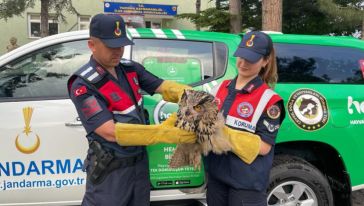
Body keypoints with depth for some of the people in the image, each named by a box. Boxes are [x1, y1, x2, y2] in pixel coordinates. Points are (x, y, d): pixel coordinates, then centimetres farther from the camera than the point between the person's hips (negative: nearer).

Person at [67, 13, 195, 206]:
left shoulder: (131, 69, -1)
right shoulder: (83, 85, -21)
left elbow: (163, 86, -1)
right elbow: (111, 132, -28)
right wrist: (163, 133, -36)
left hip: (140, 161, 6)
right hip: (110, 169, -6)